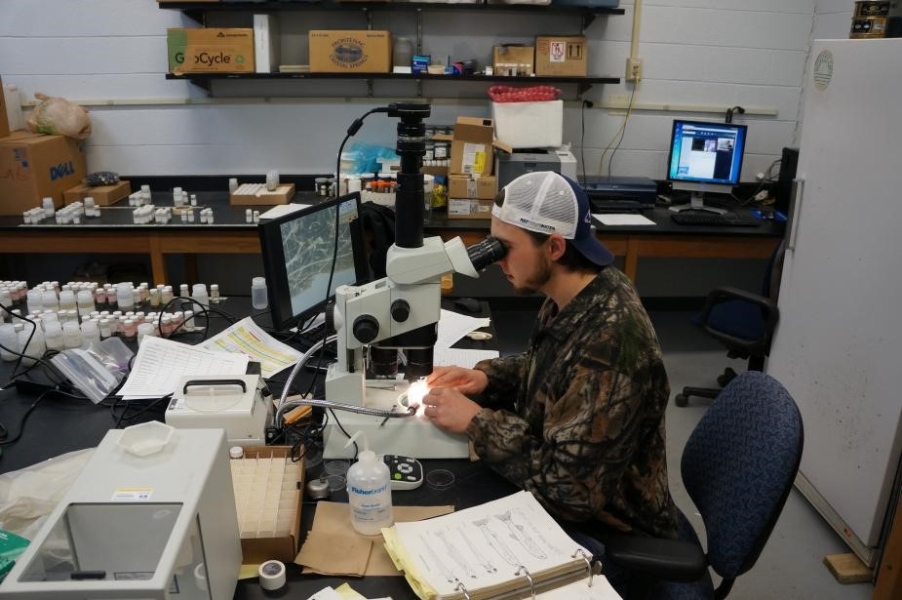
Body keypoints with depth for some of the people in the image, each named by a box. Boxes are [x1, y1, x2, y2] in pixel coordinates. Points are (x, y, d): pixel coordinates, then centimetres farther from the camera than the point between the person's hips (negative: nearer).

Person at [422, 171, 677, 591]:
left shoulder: (610, 342, -34)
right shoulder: (572, 298, -6)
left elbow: (571, 487, -31)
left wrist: (475, 422, -25)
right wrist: (486, 377, -6)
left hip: (602, 531, -7)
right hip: (569, 499, 7)